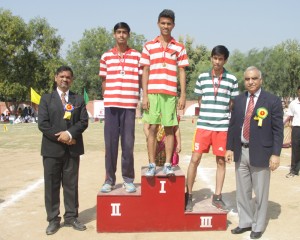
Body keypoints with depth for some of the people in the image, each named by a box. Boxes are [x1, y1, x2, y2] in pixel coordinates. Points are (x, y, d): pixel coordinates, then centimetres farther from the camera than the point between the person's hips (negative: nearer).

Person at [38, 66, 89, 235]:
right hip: (52, 148, -1)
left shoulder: (79, 99, 11)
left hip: (73, 149, 1)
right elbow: (42, 124, -3)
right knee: (51, 185, 3)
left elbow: (84, 121, 0)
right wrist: (59, 137, -14)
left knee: (71, 184, 7)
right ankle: (53, 220, 11)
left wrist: (70, 134, -16)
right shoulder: (46, 99, 7)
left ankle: (71, 217, 16)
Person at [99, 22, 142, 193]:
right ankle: (110, 179, 12)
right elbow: (103, 81, 13)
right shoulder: (106, 56, 10)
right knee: (110, 143, 3)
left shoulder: (137, 56, 7)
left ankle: (128, 179, 12)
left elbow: (141, 80, 9)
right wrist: (108, 97, 4)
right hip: (110, 104, 1)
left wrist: (141, 98, 0)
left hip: (129, 105, -1)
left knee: (128, 144, 1)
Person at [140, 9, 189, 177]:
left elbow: (182, 72, 7)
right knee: (152, 128, 1)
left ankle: (168, 165, 7)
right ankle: (152, 165, 6)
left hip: (171, 94, 0)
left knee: (169, 129, 2)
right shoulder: (149, 46, 8)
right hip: (153, 93, 0)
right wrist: (144, 95, -2)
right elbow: (145, 72, 5)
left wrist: (183, 95, -1)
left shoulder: (180, 48, 8)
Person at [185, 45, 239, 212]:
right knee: (195, 159, -2)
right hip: (203, 125, 0)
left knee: (221, 161, 6)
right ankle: (189, 196, 10)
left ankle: (217, 197, 19)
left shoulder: (232, 79, 2)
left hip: (223, 127, 0)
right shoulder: (202, 77, 5)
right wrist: (207, 113, 6)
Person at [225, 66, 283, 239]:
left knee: (260, 193, 7)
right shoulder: (238, 100, 8)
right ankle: (245, 222, 30)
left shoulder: (273, 101, -4)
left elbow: (278, 130, -6)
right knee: (242, 191, 14)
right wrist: (229, 148, 6)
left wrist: (276, 154, -11)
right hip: (240, 152, 4)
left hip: (260, 153, -4)